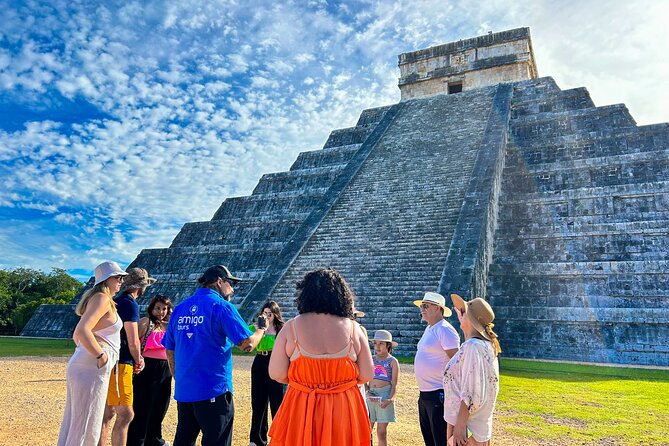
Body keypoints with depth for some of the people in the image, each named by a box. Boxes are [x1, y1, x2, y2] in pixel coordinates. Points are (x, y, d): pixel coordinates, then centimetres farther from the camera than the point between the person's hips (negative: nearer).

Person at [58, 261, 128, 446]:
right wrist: (101, 355, -20)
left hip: (77, 365, 10)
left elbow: (76, 336, 25)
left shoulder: (94, 298, 18)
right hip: (92, 369, -10)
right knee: (86, 427, -3)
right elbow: (82, 331, -25)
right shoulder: (102, 298, -12)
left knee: (71, 424, 15)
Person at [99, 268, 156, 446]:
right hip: (120, 364, -10)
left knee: (108, 414, 16)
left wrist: (137, 358, 8)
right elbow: (133, 342, -16)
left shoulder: (116, 302, 15)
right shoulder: (130, 304, -13)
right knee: (125, 415, -7)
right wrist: (138, 361, 1)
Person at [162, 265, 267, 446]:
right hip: (214, 391, -7)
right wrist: (262, 329, 4)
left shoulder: (179, 309, 9)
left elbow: (170, 351, 14)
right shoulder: (221, 306, -10)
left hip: (183, 391, 7)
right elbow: (247, 344, -15)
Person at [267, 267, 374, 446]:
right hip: (344, 411, 1)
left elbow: (277, 374, -9)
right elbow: (367, 375, -4)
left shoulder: (291, 327, -10)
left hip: (300, 412, -1)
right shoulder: (353, 328, -8)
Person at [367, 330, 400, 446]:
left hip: (385, 395, -3)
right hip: (370, 395, 3)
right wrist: (367, 393, -12)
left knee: (381, 432, 4)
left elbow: (394, 384, -3)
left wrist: (390, 398, -18)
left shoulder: (392, 361, 0)